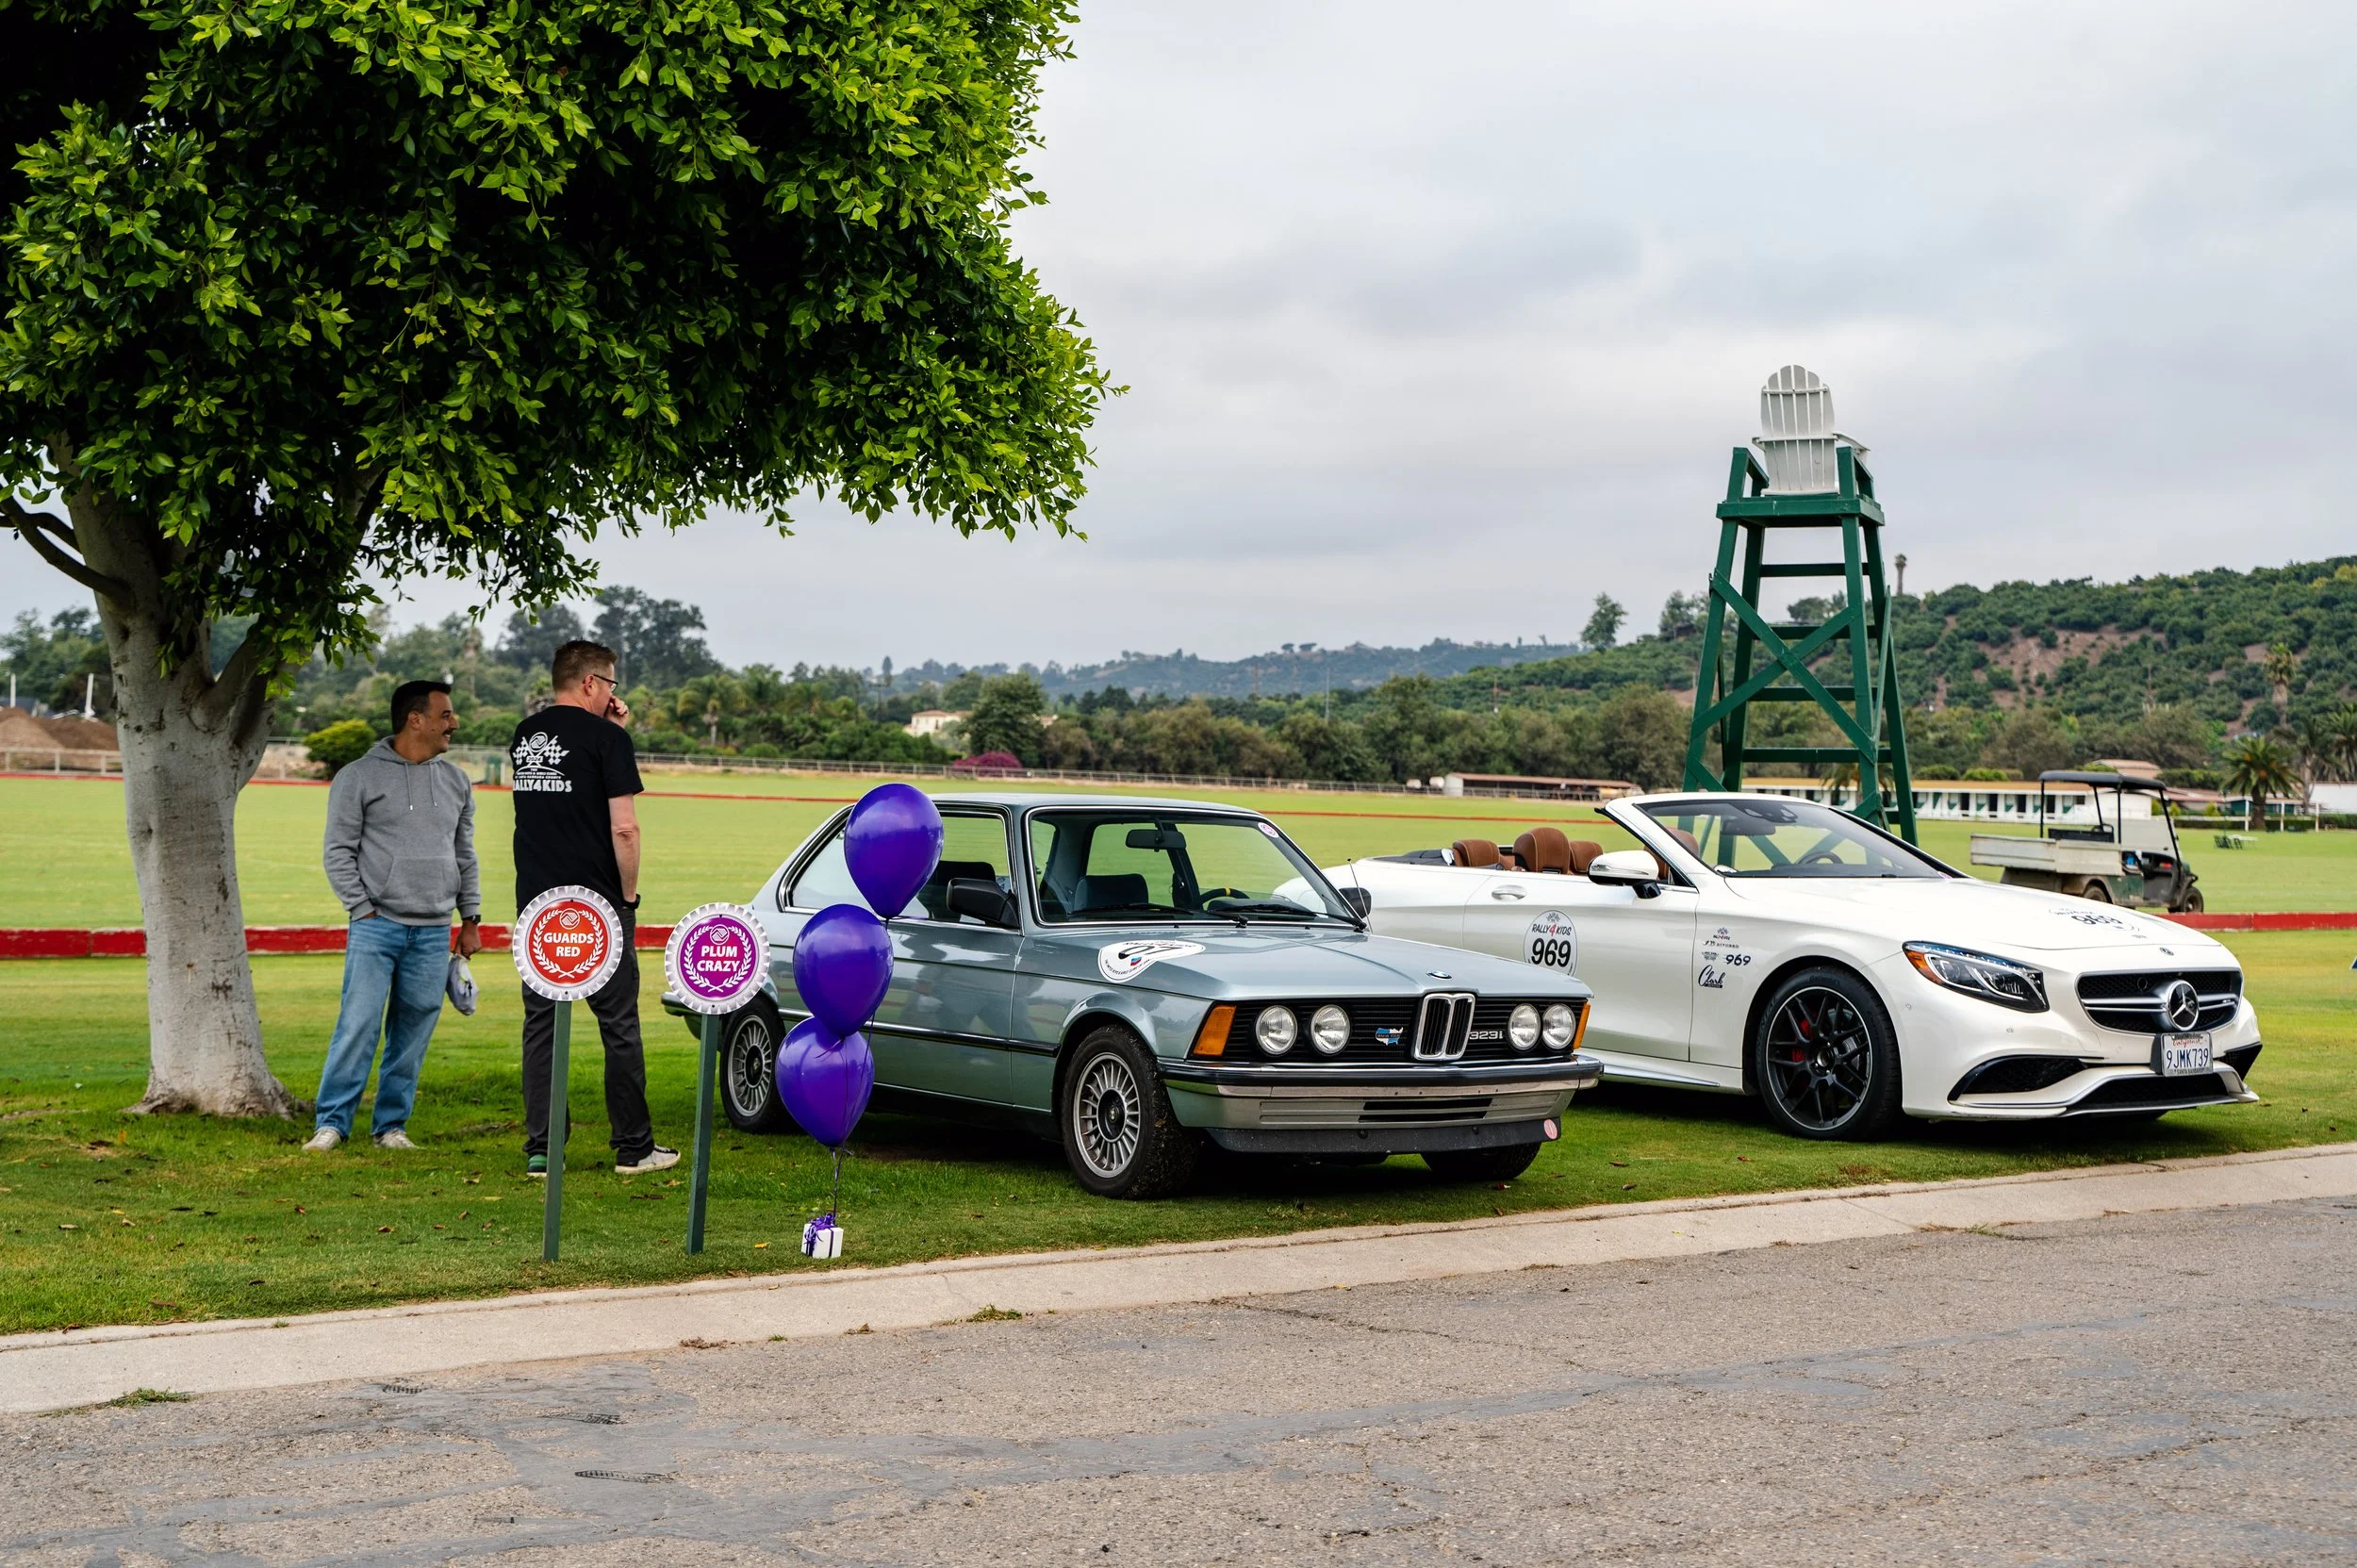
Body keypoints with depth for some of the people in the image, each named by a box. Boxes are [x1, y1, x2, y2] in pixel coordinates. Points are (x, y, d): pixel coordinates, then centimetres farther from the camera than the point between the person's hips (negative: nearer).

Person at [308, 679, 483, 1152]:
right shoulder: (359, 777, -2)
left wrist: (471, 918, 12)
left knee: (413, 1035, 5)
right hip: (377, 926, -4)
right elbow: (339, 852, -2)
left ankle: (392, 1126, 14)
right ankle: (331, 1123, -2)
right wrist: (363, 909, -8)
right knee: (358, 1025, -9)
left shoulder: (455, 781, 13)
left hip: (433, 934, 4)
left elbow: (465, 855, 18)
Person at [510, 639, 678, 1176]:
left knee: (541, 1025, 6)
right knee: (619, 1025, 2)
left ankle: (540, 1148, 4)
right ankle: (633, 1147, 7)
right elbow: (623, 828, -15)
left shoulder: (525, 735, 11)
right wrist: (629, 893, -3)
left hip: (536, 903, 6)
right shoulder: (606, 737, -9)